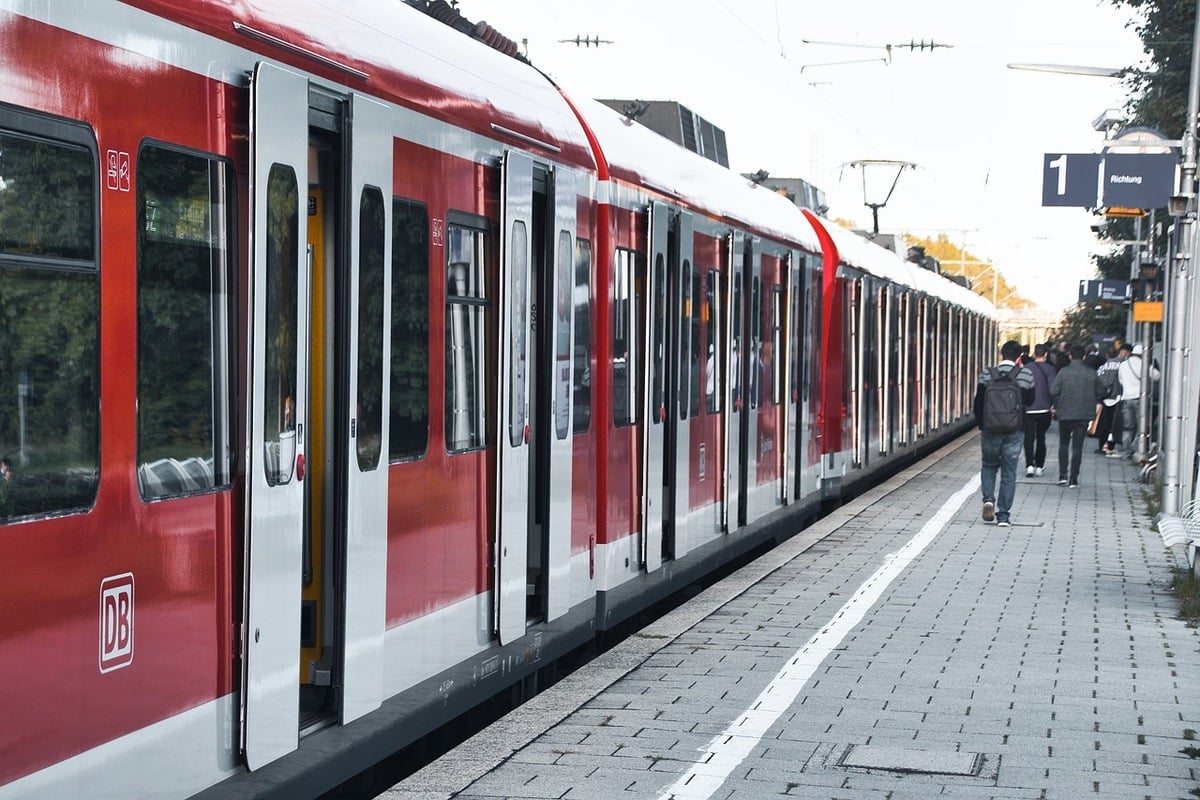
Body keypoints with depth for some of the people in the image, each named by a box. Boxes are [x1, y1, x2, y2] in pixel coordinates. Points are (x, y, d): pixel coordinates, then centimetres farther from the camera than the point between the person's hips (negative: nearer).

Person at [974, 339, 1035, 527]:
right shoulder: (1025, 375, -7)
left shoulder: (987, 374, -5)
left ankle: (988, 499, -4)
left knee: (988, 465, 19)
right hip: (1014, 431, 0)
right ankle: (1003, 515, 5)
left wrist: (982, 425, 12)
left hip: (990, 429, 0)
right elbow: (1030, 400, 6)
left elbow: (978, 403, -1)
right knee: (1009, 473, 7)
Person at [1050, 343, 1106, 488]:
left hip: (1065, 413, -1)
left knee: (1064, 444, 16)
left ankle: (1063, 475, 7)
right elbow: (1100, 391, 5)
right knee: (1077, 446, 4)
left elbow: (1053, 391, -13)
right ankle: (1073, 480, 1)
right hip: (1084, 414, 1)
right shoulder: (1091, 373, -2)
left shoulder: (1063, 372, -8)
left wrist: (1057, 405, 3)